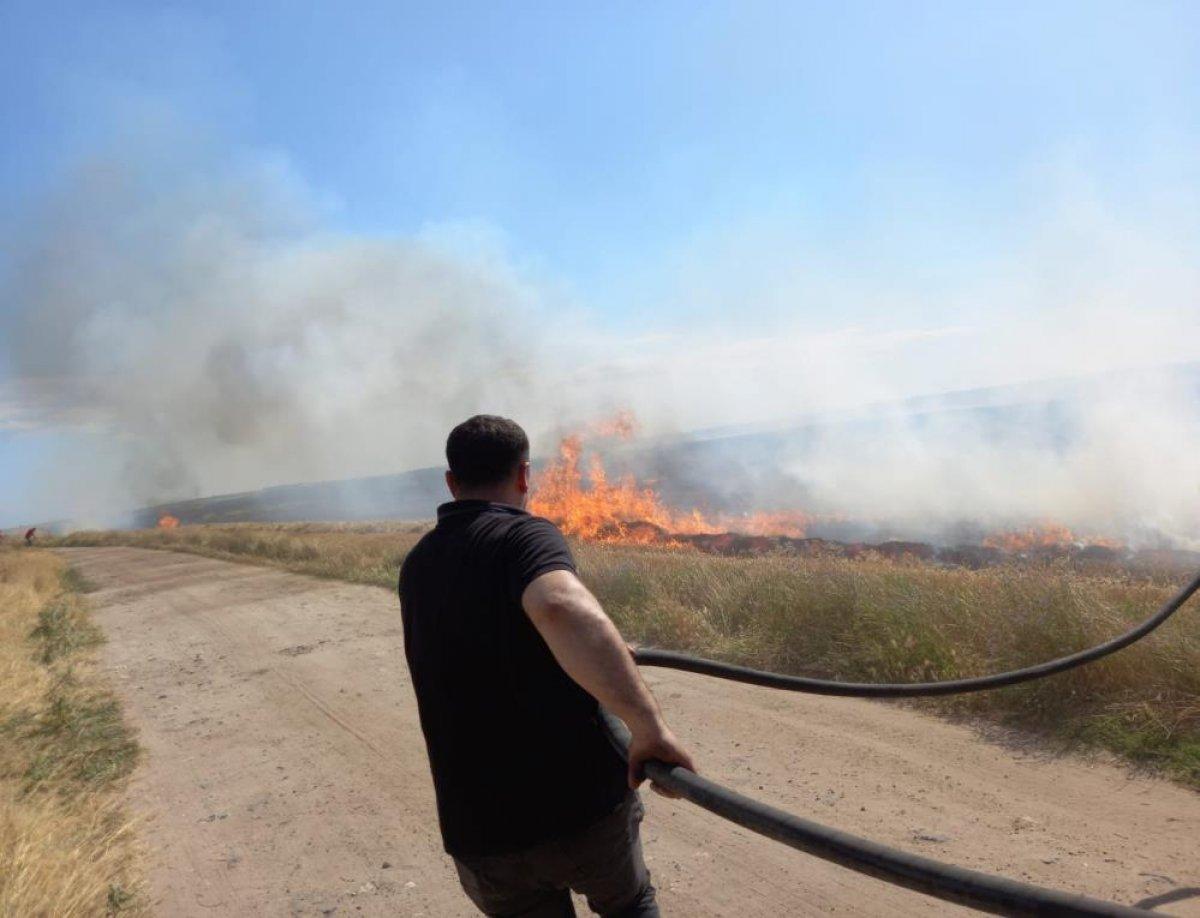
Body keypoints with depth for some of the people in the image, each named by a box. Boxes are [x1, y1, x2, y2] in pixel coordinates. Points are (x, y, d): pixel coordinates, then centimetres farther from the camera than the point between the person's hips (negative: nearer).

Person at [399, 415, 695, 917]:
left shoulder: (416, 567, 8)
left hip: (480, 832, 4)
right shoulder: (526, 535, -15)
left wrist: (598, 654, 32)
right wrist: (650, 725, -38)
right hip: (583, 800, -4)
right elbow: (563, 608, -40)